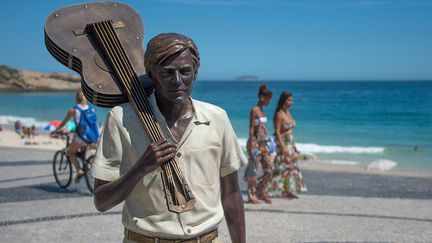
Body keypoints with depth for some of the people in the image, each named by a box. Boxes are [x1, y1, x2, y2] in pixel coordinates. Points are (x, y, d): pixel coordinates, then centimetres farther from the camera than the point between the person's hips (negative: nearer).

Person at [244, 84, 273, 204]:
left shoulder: (262, 110, 13)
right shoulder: (254, 110, -11)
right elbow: (251, 129, -15)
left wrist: (265, 144, 17)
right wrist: (252, 147, -19)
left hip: (263, 144, 9)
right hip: (255, 142, -9)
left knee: (269, 169, 8)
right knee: (253, 170, 0)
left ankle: (261, 192, 21)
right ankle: (251, 195, 10)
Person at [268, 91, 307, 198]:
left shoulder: (288, 112, 10)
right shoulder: (279, 114, -15)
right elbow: (277, 132, -18)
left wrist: (293, 144, 17)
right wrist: (283, 147, -23)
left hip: (290, 142, 9)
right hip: (283, 142, -9)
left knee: (292, 167, 10)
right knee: (283, 167, -6)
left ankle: (289, 191, 18)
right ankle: (274, 190, 3)